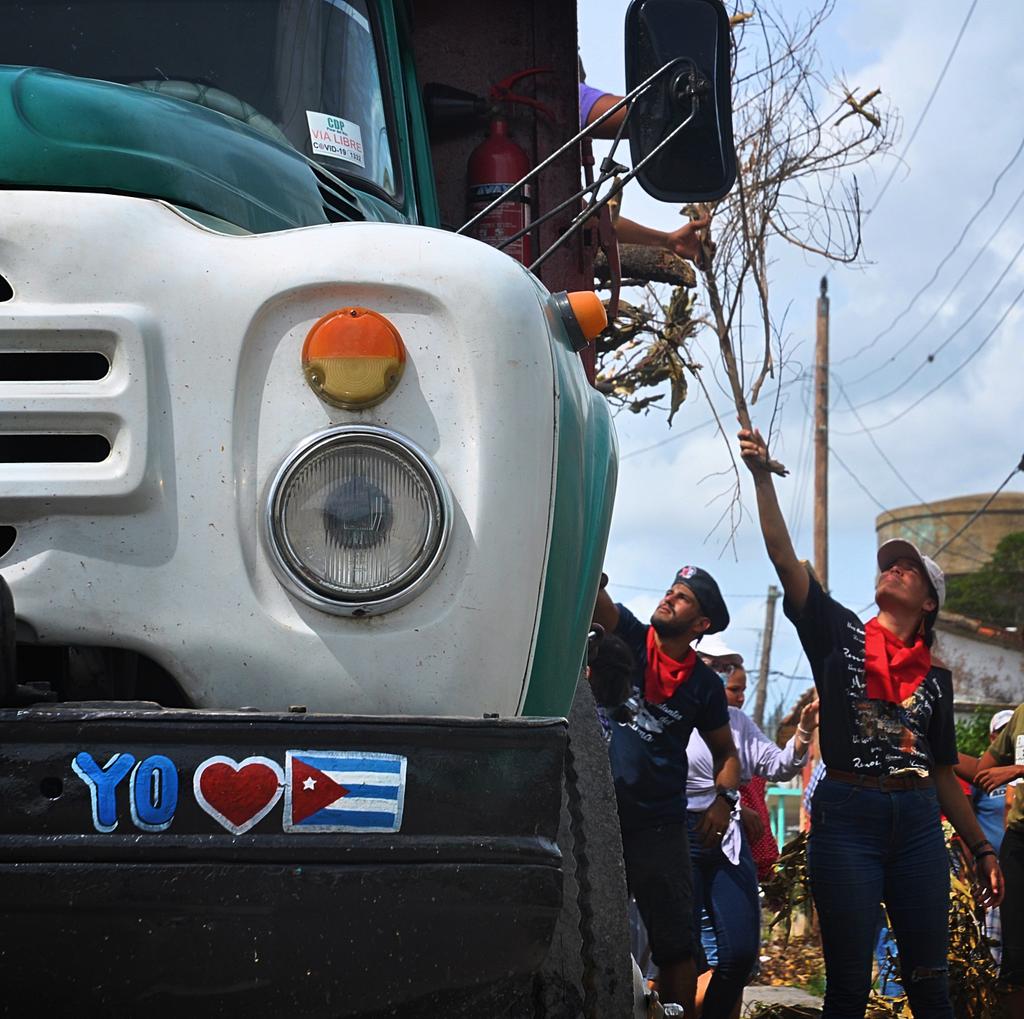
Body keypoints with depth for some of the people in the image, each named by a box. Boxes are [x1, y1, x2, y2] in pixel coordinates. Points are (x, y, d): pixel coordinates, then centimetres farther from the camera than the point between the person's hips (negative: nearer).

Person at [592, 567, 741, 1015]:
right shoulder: (628, 638, 2)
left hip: (658, 826, 0)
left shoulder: (705, 685, 5)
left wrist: (724, 799, -4)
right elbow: (594, 596, -15)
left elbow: (725, 752, 14)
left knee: (674, 945, 1)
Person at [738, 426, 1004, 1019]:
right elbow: (784, 555, -1)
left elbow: (944, 774, 18)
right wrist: (763, 476, -11)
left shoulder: (935, 677, 14)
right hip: (846, 814, -2)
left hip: (918, 821, 3)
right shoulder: (840, 635, 9)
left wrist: (981, 849, 12)